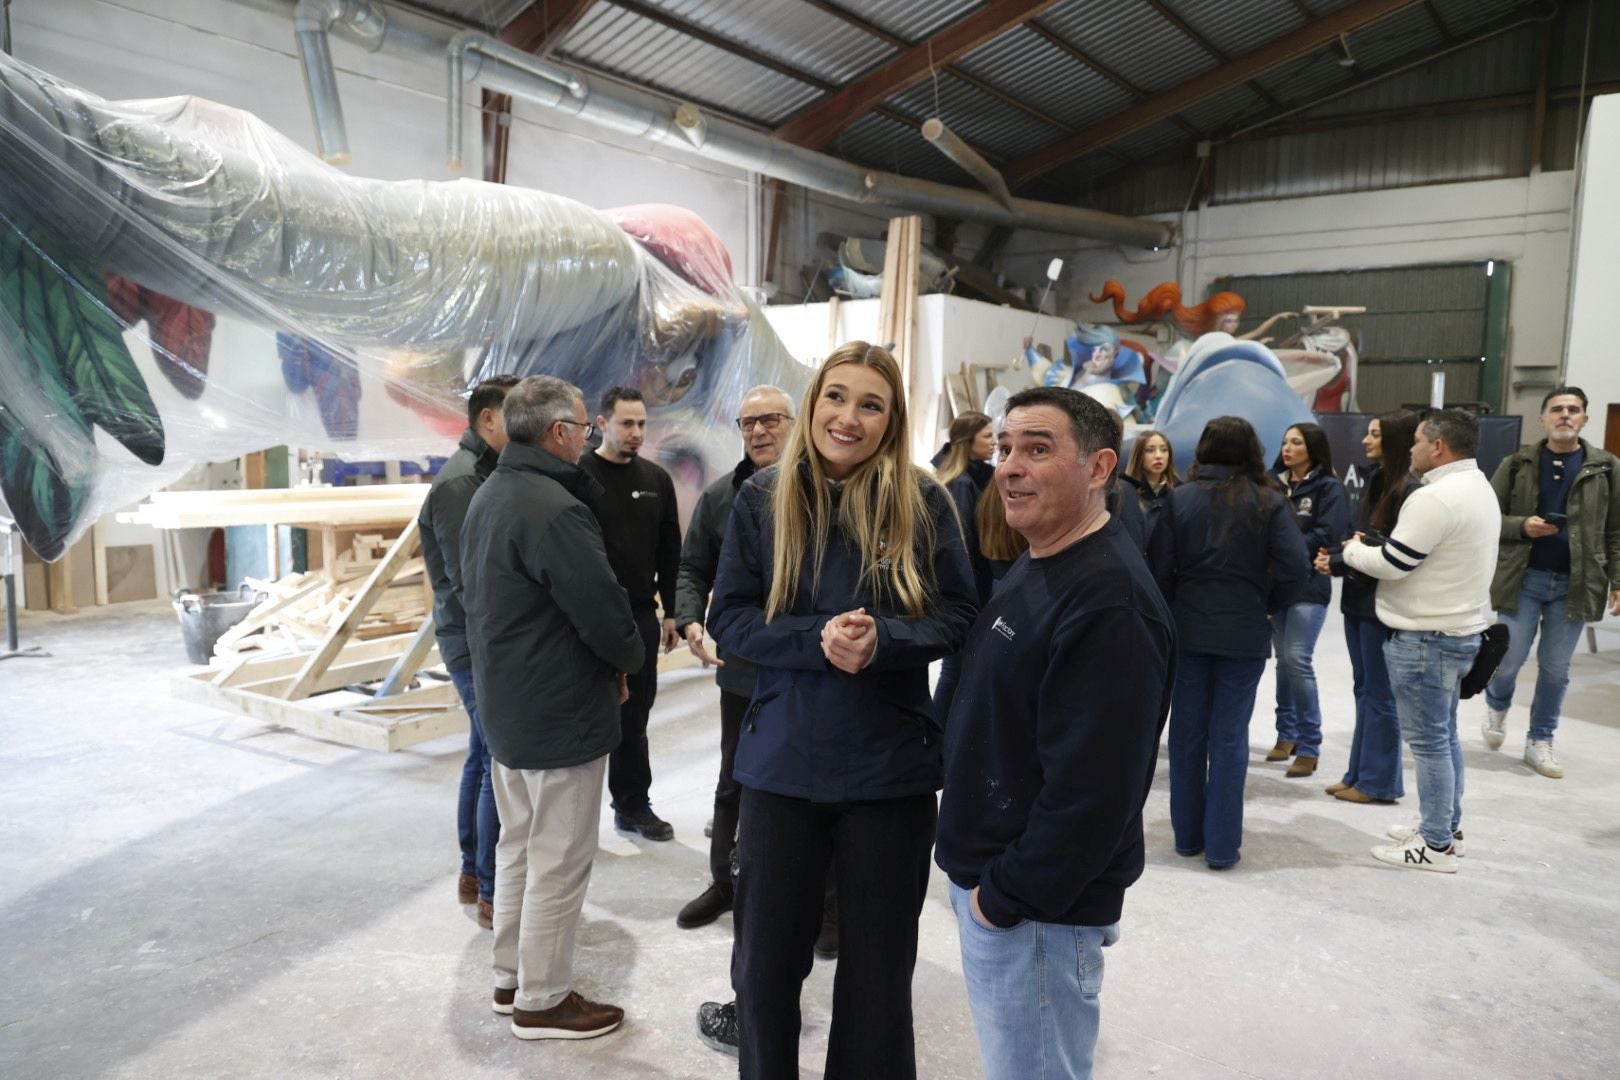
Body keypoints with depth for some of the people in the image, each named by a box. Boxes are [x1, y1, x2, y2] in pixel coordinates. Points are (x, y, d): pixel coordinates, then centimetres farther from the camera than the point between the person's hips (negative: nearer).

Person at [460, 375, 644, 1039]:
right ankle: (542, 1001, 18)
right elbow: (606, 613, -26)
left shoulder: (489, 496, 7)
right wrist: (629, 660, -4)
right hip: (561, 714, -10)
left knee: (519, 845, 21)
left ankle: (511, 976, 34)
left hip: (506, 705, 10)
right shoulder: (553, 509, -25)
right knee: (558, 862, 4)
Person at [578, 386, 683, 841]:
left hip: (641, 615, 5)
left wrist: (670, 611, 8)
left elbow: (670, 552, 11)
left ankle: (634, 804, 23)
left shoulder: (656, 480, 8)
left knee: (635, 713, 12)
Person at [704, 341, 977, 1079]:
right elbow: (731, 616, -3)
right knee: (764, 959, 14)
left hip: (891, 765, -1)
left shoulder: (923, 501, -6)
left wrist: (882, 639, -22)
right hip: (783, 759, 1)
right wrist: (818, 639, -20)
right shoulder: (763, 497, -3)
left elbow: (957, 617, -4)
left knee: (878, 964, 16)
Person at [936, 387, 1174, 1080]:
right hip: (985, 876, 9)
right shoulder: (1034, 566, 8)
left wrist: (1005, 895, -18)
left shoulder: (1109, 602, -25)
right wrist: (976, 872, 15)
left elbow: (1092, 790, -28)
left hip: (1035, 907, -9)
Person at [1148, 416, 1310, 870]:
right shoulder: (1268, 502, -6)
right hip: (1245, 633, -1)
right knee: (1230, 736, 6)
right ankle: (1222, 845, 12)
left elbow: (1159, 566, -6)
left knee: (1187, 731, 12)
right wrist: (1268, 605, 6)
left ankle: (1188, 834, 23)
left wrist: (1170, 612, 9)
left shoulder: (1180, 498, -4)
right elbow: (1295, 568, -12)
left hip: (1188, 628, 1)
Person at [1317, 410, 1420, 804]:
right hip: (1358, 599, 9)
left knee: (1379, 695, 2)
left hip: (1384, 604, -9)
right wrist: (1335, 555, -3)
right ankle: (1359, 774, 24)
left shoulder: (1409, 490, -17)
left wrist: (1341, 563, -15)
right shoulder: (1375, 482, 12)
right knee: (1364, 690, 15)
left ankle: (1379, 782, 14)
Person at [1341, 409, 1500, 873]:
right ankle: (1448, 827, 30)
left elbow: (1391, 564, -21)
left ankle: (1436, 845, 8)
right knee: (1444, 733, 19)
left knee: (1427, 739, -1)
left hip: (1426, 636, -10)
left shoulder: (1436, 497, -23)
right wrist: (1371, 547, 7)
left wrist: (1353, 549, -1)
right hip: (1459, 628, 10)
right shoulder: (1480, 489, 12)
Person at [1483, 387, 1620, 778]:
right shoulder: (1517, 465, -1)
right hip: (1523, 578, -1)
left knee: (1555, 668, 8)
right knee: (1509, 659, 2)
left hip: (1574, 583, 1)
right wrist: (1521, 526, -16)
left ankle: (1540, 741, 23)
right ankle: (1497, 705, 35)